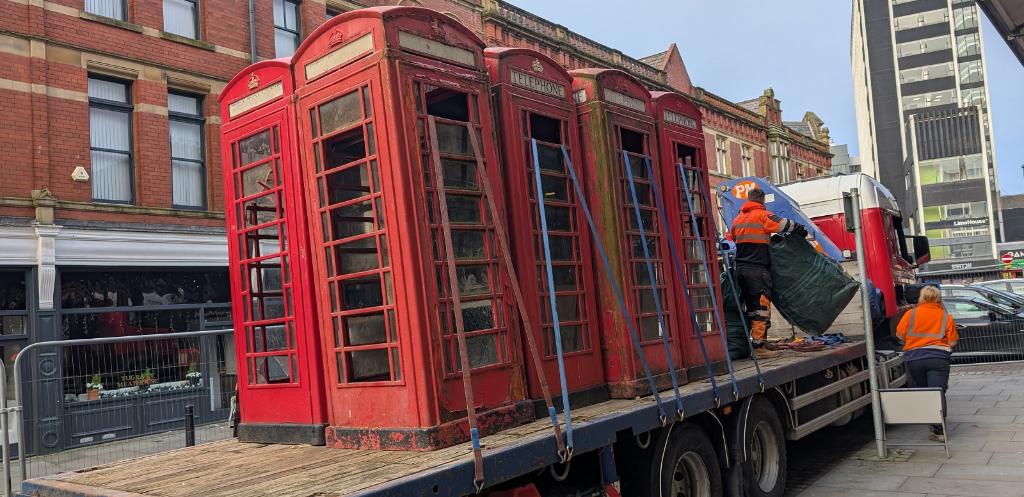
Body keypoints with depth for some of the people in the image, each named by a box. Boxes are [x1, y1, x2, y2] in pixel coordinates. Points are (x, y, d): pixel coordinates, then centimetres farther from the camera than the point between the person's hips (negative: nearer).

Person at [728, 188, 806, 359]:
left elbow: (731, 237, 22)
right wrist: (802, 231, 4)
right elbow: (786, 225, -12)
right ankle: (759, 347, -8)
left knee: (751, 307, 14)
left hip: (741, 268, 7)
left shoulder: (737, 219, 14)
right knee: (761, 307, -5)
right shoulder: (763, 216, -7)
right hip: (757, 269, -7)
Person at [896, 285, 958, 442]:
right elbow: (952, 342, 1)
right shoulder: (946, 317, 5)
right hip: (938, 357, -1)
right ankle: (939, 431, -6)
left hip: (914, 358, 1)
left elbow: (900, 335, 3)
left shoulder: (910, 314, 5)